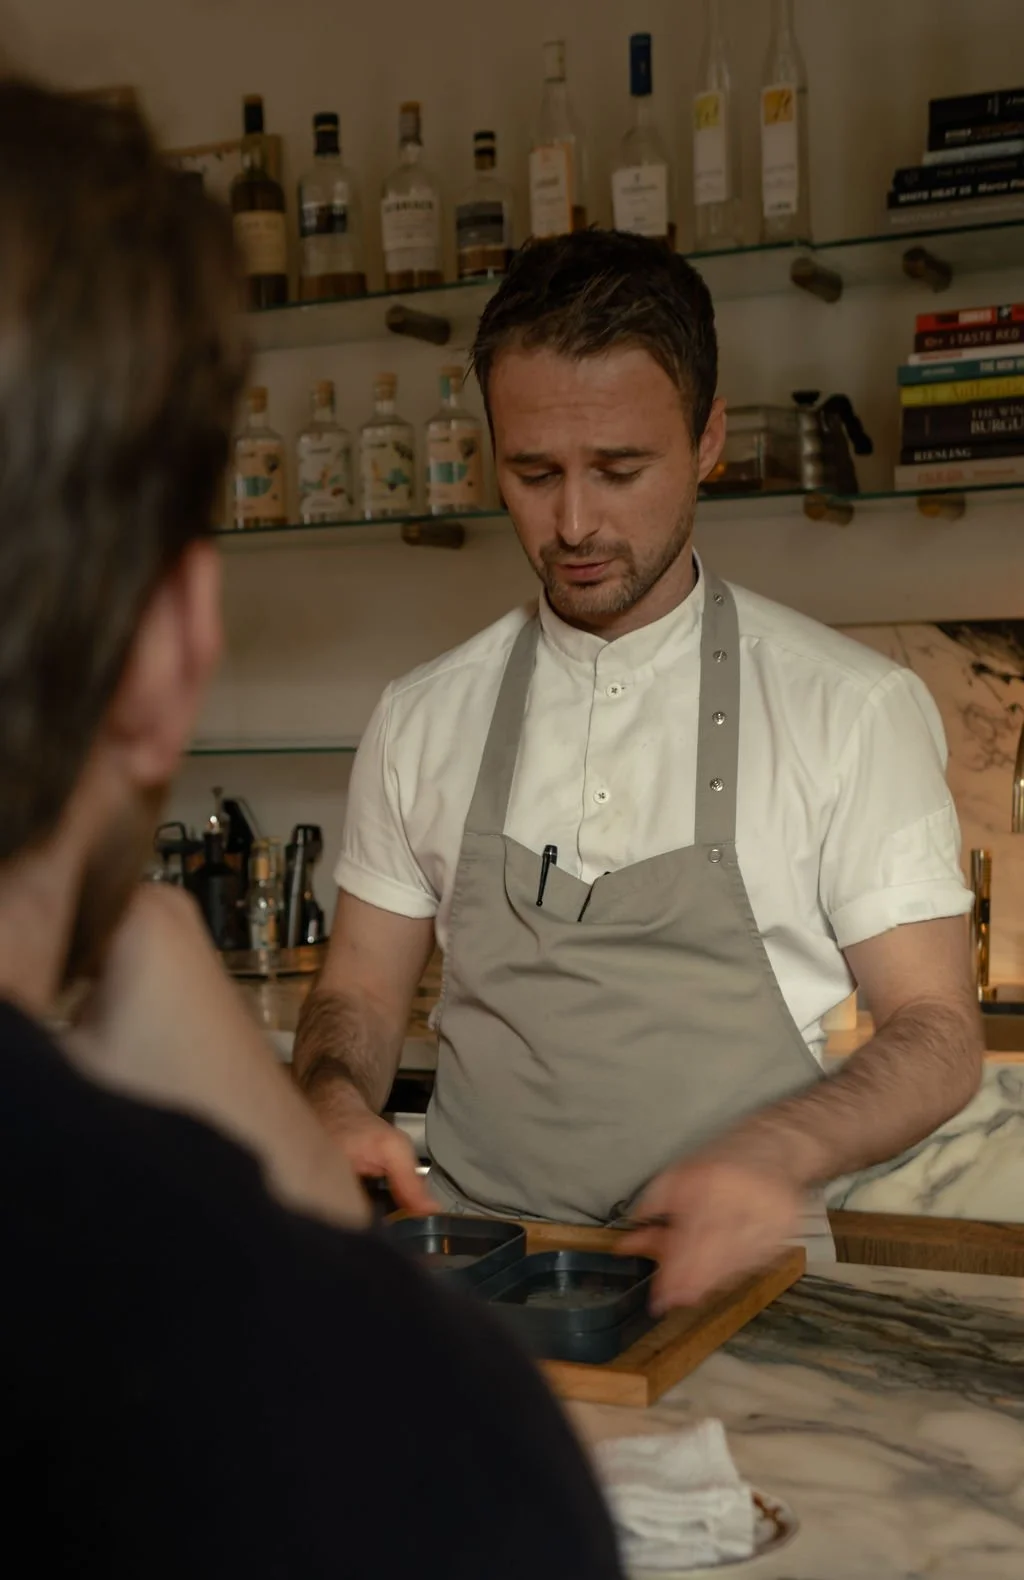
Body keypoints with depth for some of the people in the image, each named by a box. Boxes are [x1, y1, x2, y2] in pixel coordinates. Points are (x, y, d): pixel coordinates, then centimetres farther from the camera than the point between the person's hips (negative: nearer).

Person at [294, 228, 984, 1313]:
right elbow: (361, 991, 15)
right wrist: (336, 1101, -7)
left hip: (722, 1277, -2)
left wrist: (775, 1150, -19)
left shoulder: (855, 709, -1)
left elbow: (935, 1032, 0)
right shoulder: (422, 720, 9)